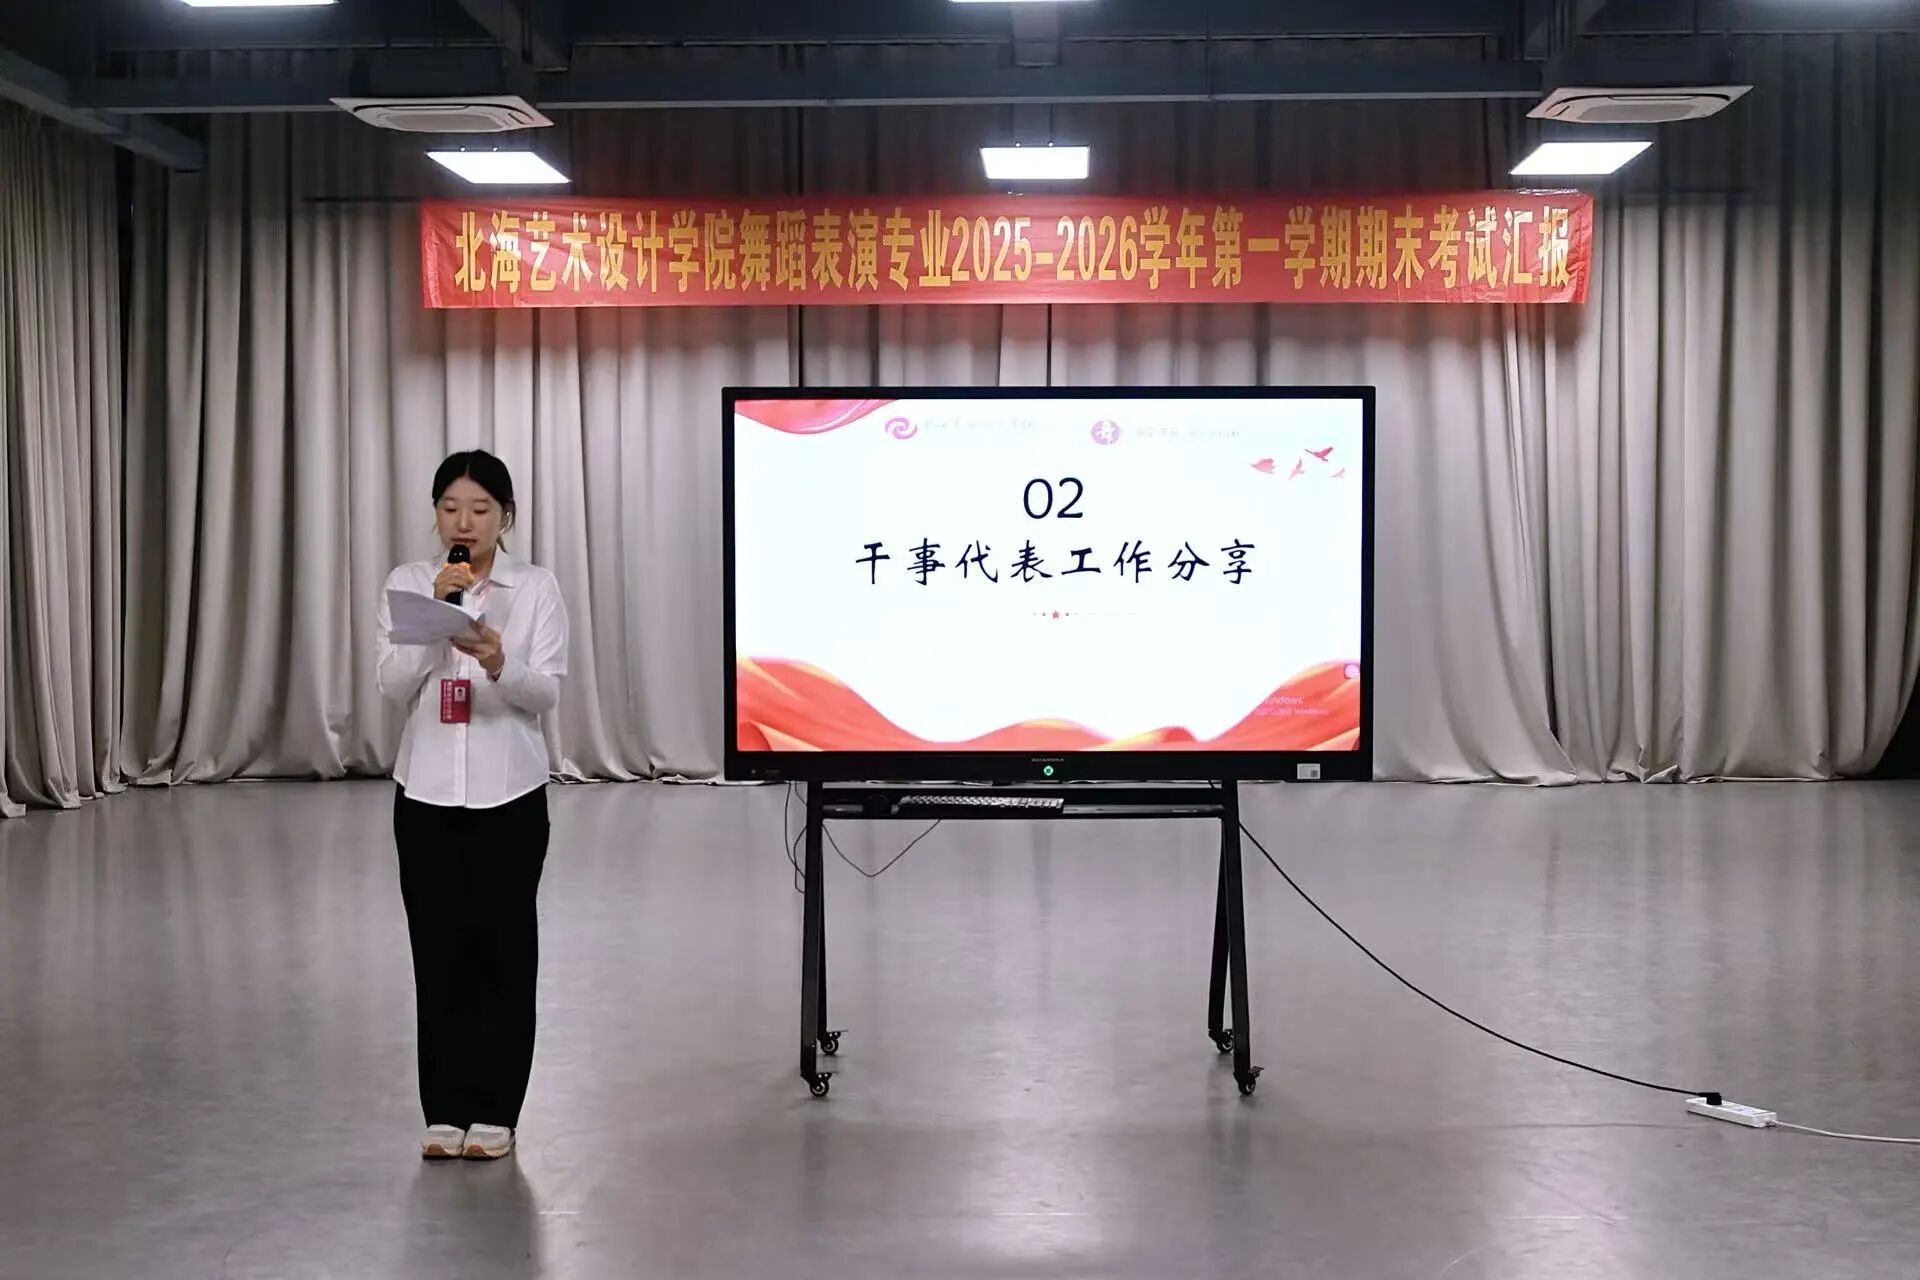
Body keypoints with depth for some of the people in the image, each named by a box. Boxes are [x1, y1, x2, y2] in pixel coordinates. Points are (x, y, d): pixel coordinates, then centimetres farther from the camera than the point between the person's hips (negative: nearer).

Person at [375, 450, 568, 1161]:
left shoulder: (536, 589, -2)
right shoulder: (406, 585, 3)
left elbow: (546, 693, -10)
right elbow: (393, 685, -8)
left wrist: (498, 663, -30)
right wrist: (435, 611, -20)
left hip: (508, 793, -1)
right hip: (427, 791, 2)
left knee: (504, 950, 4)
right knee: (439, 950, 6)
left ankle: (493, 1111, 14)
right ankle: (445, 1110, 16)